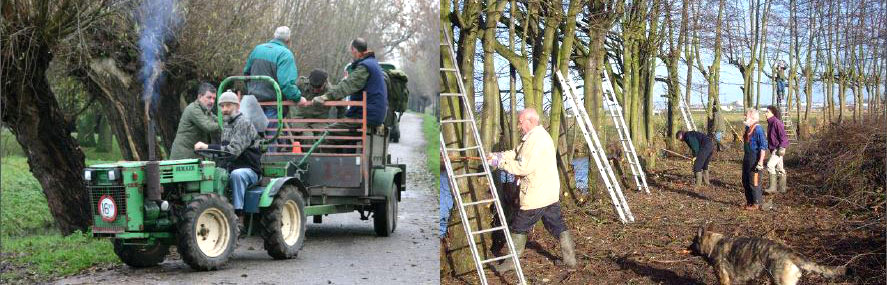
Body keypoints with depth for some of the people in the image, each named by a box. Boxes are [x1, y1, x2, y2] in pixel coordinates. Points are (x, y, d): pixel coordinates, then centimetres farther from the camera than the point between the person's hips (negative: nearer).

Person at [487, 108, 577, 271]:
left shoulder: (535, 140, -20)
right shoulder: (540, 135, 14)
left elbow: (524, 167, -24)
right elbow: (517, 154, 15)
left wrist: (500, 163, -16)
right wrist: (497, 156, 2)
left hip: (536, 195, -10)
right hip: (550, 194, 10)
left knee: (519, 227, 4)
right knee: (557, 225, 12)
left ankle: (512, 261, 13)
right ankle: (570, 259, 14)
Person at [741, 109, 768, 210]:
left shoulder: (758, 129, -18)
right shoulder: (748, 128, 11)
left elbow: (763, 146, -20)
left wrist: (761, 161, -23)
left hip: (755, 159, -10)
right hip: (747, 157, 10)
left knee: (754, 182, -2)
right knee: (745, 181, 15)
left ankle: (756, 203, 8)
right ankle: (749, 201, 27)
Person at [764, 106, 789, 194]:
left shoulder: (777, 122, -16)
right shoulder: (770, 123, 14)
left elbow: (783, 136, -20)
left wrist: (782, 148, -24)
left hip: (778, 149, -10)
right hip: (773, 149, 10)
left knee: (770, 165, -19)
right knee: (779, 168, 14)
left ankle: (773, 187, -18)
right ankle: (782, 188, 20)